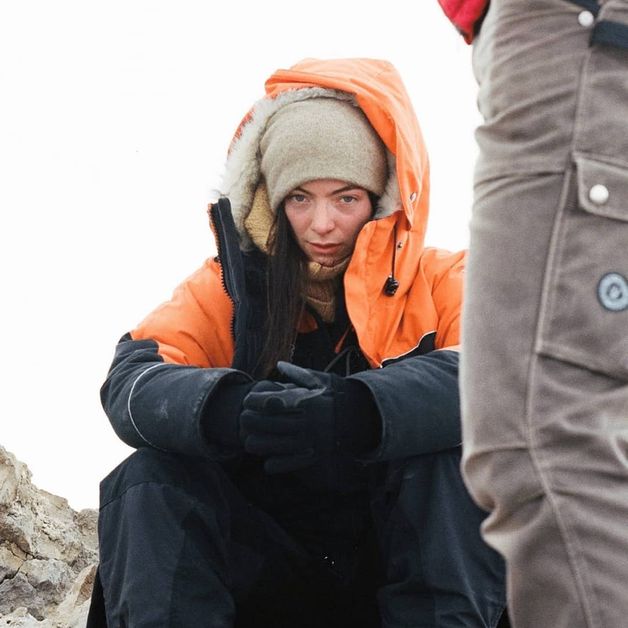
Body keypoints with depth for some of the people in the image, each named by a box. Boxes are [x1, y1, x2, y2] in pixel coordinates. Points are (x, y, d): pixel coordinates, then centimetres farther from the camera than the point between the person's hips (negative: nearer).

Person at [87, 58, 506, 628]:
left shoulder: (439, 281, 1)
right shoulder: (229, 285, 5)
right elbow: (133, 381, -12)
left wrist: (360, 410, -40)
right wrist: (225, 410, -37)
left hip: (418, 557, -1)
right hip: (267, 570, 2)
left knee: (456, 453, -29)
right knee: (149, 484, -23)